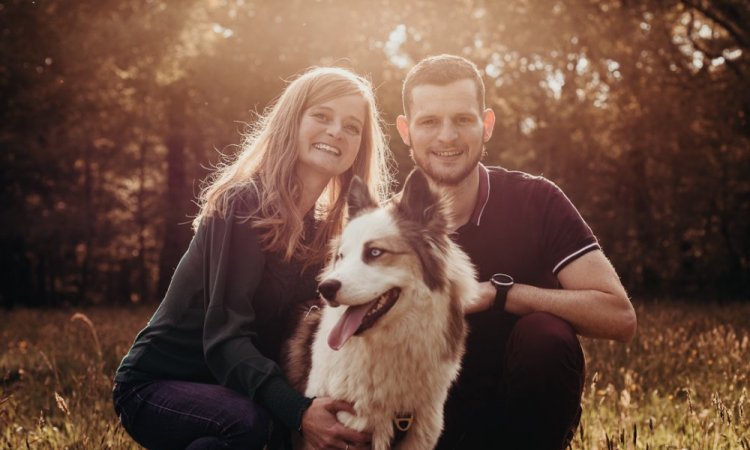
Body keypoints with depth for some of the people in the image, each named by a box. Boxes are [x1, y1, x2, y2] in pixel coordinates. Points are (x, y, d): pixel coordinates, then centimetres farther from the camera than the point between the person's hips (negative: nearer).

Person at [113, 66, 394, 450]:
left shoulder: (327, 230, 4)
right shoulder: (244, 204, -18)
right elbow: (225, 336, -27)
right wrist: (298, 411, -41)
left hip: (230, 388, 6)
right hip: (155, 384, -6)